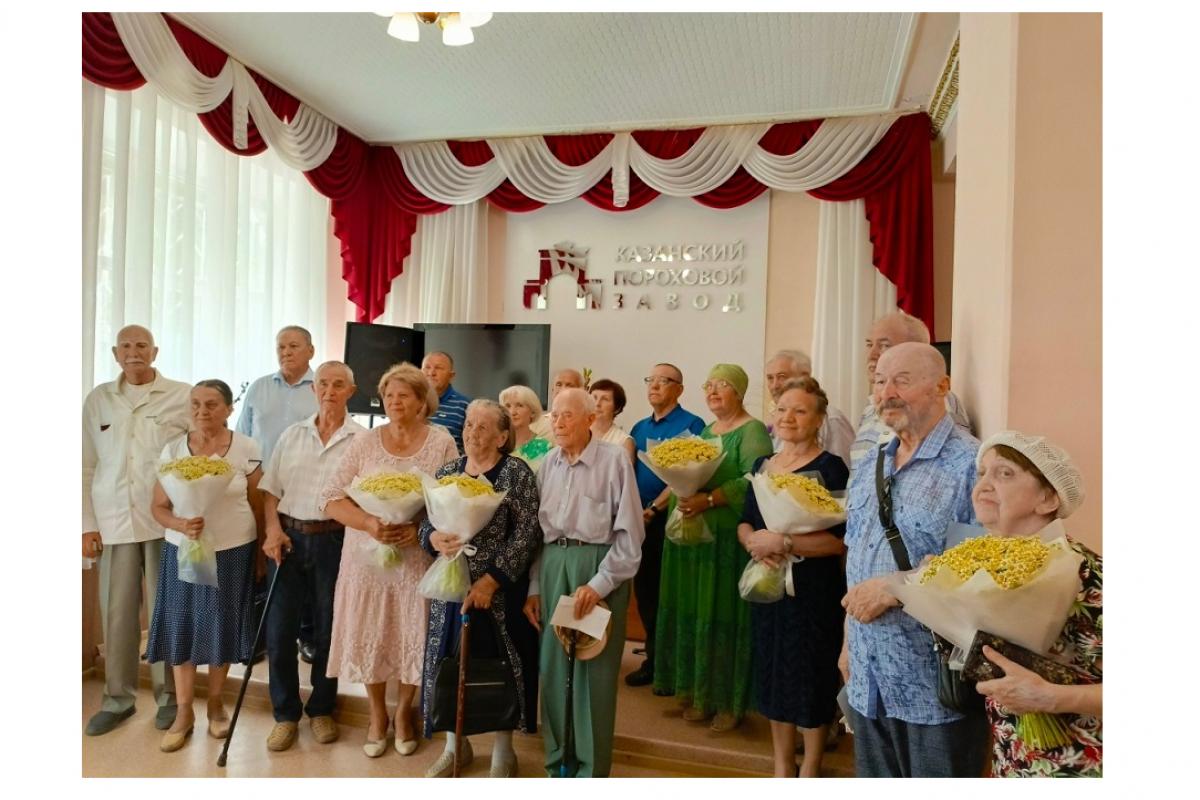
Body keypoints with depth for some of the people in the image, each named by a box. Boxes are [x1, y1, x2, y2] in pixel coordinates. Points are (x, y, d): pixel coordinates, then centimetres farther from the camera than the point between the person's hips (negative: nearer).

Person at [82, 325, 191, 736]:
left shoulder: (184, 396, -1)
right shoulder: (98, 399, 9)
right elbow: (87, 466, 9)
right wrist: (87, 524, 5)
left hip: (167, 520, -2)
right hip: (114, 522, 3)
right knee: (116, 612, 8)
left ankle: (170, 695, 19)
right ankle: (118, 697, 23)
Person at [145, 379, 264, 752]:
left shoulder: (247, 450, -7)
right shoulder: (173, 450, -2)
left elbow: (258, 506, -1)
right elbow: (158, 507, 2)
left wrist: (260, 554, 2)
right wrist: (181, 525, -19)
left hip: (233, 551, -1)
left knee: (222, 627, 10)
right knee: (181, 627, 7)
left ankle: (216, 703, 30)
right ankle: (184, 712, 24)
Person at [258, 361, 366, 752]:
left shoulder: (362, 439, -2)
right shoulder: (292, 434, 9)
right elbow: (271, 490, 9)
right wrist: (273, 530, -5)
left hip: (333, 540, -3)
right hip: (289, 538, 3)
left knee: (328, 631, 9)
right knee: (279, 630, 5)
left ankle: (321, 709, 29)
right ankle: (285, 714, 24)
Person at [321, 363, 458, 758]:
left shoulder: (441, 442, -3)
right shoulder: (364, 442, 0)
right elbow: (331, 498, -3)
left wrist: (420, 529, -21)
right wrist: (368, 523, -19)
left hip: (419, 559, -1)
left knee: (415, 639, 8)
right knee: (370, 637, 11)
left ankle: (404, 711, 35)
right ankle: (377, 713, 36)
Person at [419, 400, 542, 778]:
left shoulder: (517, 473, -8)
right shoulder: (447, 471, 7)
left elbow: (526, 534, -13)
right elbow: (426, 523, 8)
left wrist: (491, 580, -18)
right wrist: (434, 538, -16)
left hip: (498, 591, -4)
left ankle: (503, 750, 27)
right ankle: (455, 744, 33)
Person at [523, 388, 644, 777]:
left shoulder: (614, 460, -9)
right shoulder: (548, 463, 7)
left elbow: (629, 533, -9)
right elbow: (536, 528, 11)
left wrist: (599, 584, -14)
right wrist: (533, 587, 8)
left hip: (598, 566, -4)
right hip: (552, 567, 5)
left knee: (594, 670, 4)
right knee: (553, 667, 11)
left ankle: (591, 769, 22)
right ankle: (557, 760, 30)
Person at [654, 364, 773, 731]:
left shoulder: (753, 431, -7)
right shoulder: (706, 431, 18)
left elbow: (754, 481, -20)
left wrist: (708, 500, -24)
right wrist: (681, 492, -2)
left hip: (729, 538, -7)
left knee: (725, 614, -2)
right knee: (694, 612, 9)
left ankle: (730, 701, 12)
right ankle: (700, 692, 22)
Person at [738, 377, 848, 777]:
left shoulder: (830, 467, -12)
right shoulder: (762, 464, 8)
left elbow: (841, 538, -19)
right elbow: (745, 523, 11)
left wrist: (782, 542, -24)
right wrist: (754, 542, -11)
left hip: (813, 590, -6)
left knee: (812, 678, 8)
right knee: (773, 674, 16)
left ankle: (810, 772, 29)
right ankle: (782, 767, 34)